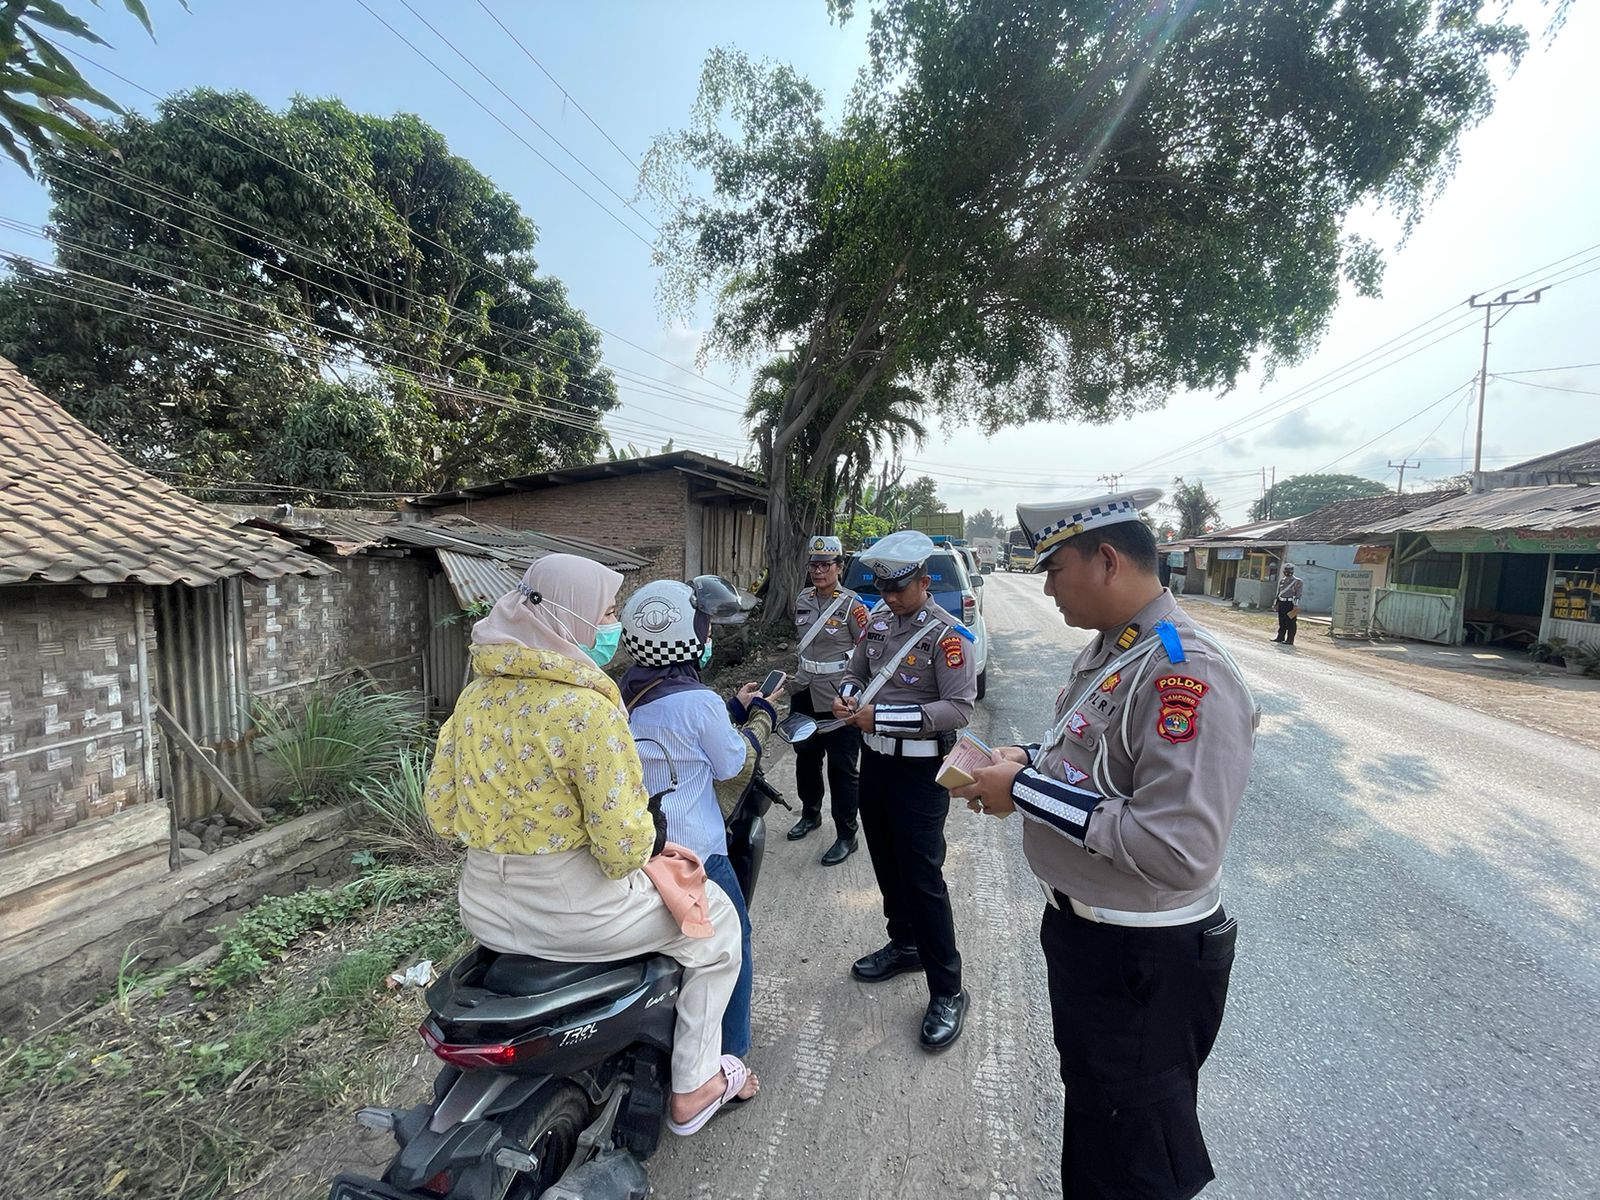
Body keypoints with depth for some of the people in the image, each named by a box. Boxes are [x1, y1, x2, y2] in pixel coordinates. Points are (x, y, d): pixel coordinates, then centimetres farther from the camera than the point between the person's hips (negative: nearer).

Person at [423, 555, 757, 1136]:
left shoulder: (477, 693, -1)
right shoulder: (587, 707, -24)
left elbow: (441, 810, 5)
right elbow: (622, 844, -25)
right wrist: (654, 838, -4)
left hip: (484, 910, 8)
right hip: (570, 911, -7)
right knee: (716, 918, 16)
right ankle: (692, 1088, 28)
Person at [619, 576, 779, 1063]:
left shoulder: (628, 690, 1)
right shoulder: (699, 701, -23)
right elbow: (732, 763, -9)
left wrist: (734, 709, 14)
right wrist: (760, 717, 6)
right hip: (692, 851, -8)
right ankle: (727, 1059, 24)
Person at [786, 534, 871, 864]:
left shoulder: (852, 605, -13)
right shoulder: (802, 600, 5)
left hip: (838, 698, -6)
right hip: (804, 692, 6)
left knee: (842, 767, 2)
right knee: (806, 756, 19)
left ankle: (846, 836, 16)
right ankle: (810, 814, 41)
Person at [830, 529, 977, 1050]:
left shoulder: (947, 634, -18)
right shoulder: (878, 619, 3)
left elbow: (959, 708, -23)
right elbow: (856, 667, 14)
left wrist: (883, 715, -27)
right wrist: (847, 694, -10)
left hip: (919, 769, -7)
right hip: (874, 759, 7)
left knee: (922, 878, 0)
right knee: (886, 864, 21)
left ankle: (948, 992, 17)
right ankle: (904, 945, 43)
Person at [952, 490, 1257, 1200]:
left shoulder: (1186, 674, -28)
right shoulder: (1105, 649, 3)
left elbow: (1180, 853, -34)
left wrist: (1027, 791, -28)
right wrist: (1028, 760, -1)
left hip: (1142, 962, -8)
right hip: (1080, 926, 9)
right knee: (1088, 1120, 31)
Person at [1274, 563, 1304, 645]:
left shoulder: (1297, 582, -7)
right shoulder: (1282, 580, 15)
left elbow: (1298, 595, -11)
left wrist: (1295, 606, -17)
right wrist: (1276, 603, 19)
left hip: (1290, 604, -7)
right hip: (1281, 603, 7)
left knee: (1290, 623, -3)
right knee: (1281, 622, 12)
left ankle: (1290, 640, 0)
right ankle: (1280, 637, 20)